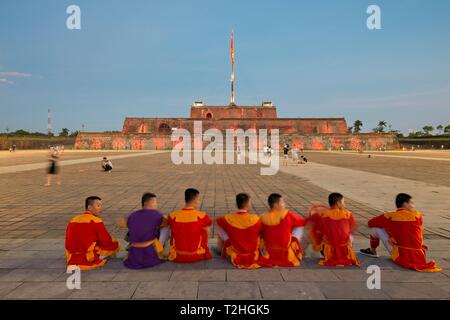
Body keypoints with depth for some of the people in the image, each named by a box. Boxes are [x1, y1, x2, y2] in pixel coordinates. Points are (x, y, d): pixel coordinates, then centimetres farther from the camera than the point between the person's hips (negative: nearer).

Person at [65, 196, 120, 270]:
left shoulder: (73, 220, 6)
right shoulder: (96, 221, -14)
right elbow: (107, 242, -11)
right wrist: (116, 246, 11)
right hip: (90, 260, -5)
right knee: (115, 244, 8)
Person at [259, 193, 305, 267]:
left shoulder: (263, 217, -9)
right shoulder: (287, 215, -17)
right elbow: (302, 222, -2)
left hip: (268, 256, 3)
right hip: (287, 255, -3)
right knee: (298, 228, 13)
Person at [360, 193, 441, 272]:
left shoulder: (390, 216, -6)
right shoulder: (418, 216, -1)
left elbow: (370, 223, 6)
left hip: (400, 257, -3)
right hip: (419, 258, 3)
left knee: (376, 228, 8)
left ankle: (372, 251, 27)